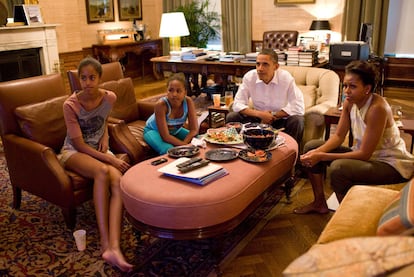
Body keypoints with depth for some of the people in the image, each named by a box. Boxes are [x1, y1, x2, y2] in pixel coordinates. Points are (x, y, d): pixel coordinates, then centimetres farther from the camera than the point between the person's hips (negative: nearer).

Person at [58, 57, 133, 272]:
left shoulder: (109, 98, -5)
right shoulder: (71, 105, -17)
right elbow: (79, 144, -17)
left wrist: (105, 137, 1)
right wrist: (110, 159, -23)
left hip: (98, 149, 4)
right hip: (73, 151, -3)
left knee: (118, 180, -30)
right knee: (102, 171, -37)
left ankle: (114, 248, -42)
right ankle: (105, 243, -33)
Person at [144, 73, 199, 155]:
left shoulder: (188, 101, -25)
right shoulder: (161, 105, -34)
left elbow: (194, 130, -22)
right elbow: (165, 136, -33)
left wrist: (184, 144, -35)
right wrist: (184, 145, -35)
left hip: (175, 130, 5)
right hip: (154, 130, -4)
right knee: (169, 150, -32)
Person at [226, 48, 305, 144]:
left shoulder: (286, 78, -18)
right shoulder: (249, 77, -12)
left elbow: (298, 107, -19)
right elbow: (237, 104, -11)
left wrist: (273, 115, -20)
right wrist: (260, 114, -24)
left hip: (280, 119, -2)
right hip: (258, 118, 2)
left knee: (298, 120, -31)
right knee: (231, 117, -18)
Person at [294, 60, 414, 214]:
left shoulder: (377, 108, -28)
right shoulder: (350, 102, -5)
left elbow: (364, 154, -27)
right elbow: (338, 136, 0)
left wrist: (321, 157, -29)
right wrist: (317, 152, -20)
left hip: (392, 164, -8)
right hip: (367, 155, 8)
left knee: (338, 167, -35)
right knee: (311, 147, 1)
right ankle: (319, 203, 15)